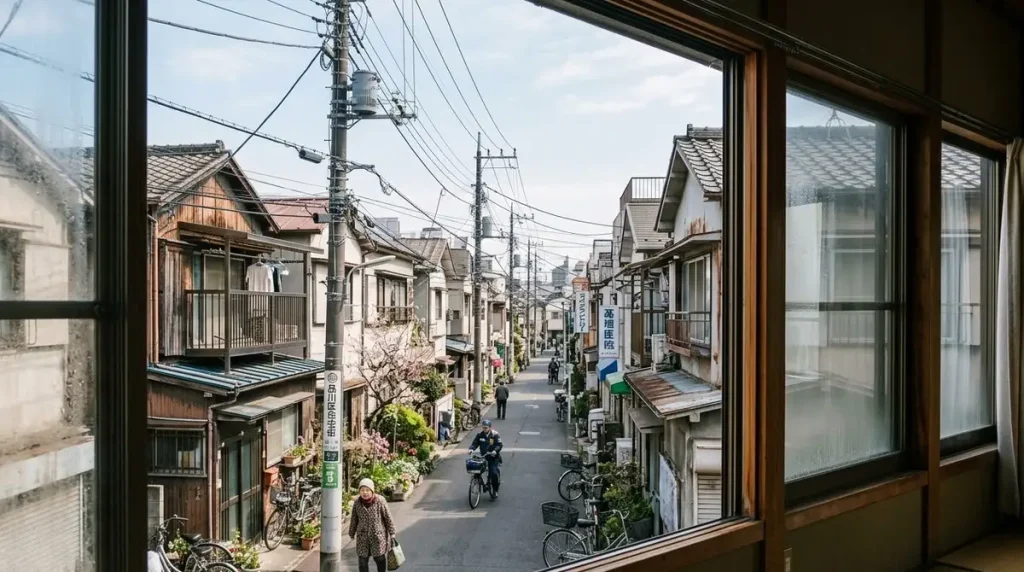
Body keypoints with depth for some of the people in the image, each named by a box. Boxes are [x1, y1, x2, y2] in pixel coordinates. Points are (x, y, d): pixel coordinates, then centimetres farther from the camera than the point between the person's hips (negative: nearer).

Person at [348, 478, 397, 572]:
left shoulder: (380, 501, -16)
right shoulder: (357, 503, -7)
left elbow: (388, 517, -9)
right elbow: (354, 519, 6)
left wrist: (392, 534, -7)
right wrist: (351, 534, 15)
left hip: (378, 536, -2)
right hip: (363, 537, 2)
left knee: (380, 559, 12)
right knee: (363, 561, 7)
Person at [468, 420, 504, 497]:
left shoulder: (495, 434, -8)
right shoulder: (480, 435, 2)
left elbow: (499, 445, -11)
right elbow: (475, 443, 0)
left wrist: (495, 451, -30)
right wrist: (471, 449, -20)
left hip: (493, 457, -4)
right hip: (484, 457, 4)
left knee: (494, 473, -13)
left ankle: (495, 490, 1)